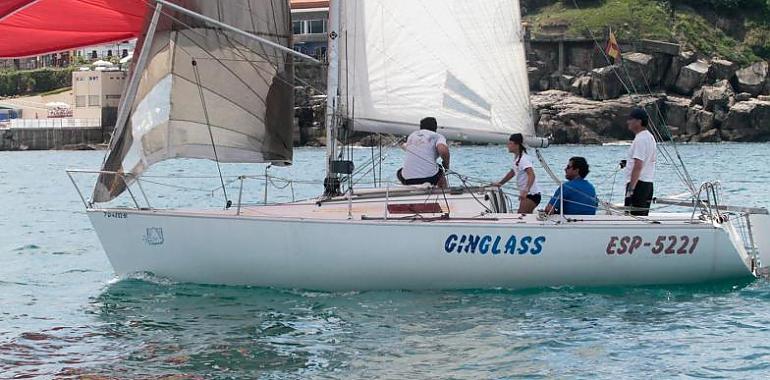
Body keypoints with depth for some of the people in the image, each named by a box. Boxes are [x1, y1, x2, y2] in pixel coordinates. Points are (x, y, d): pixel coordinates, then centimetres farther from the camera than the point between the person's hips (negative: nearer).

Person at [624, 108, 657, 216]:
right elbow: (653, 160, 23)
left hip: (638, 183, -11)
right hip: (649, 183, 11)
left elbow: (638, 166, -22)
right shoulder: (650, 137, 16)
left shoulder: (640, 139, -16)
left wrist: (631, 188, -23)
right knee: (643, 216, 13)